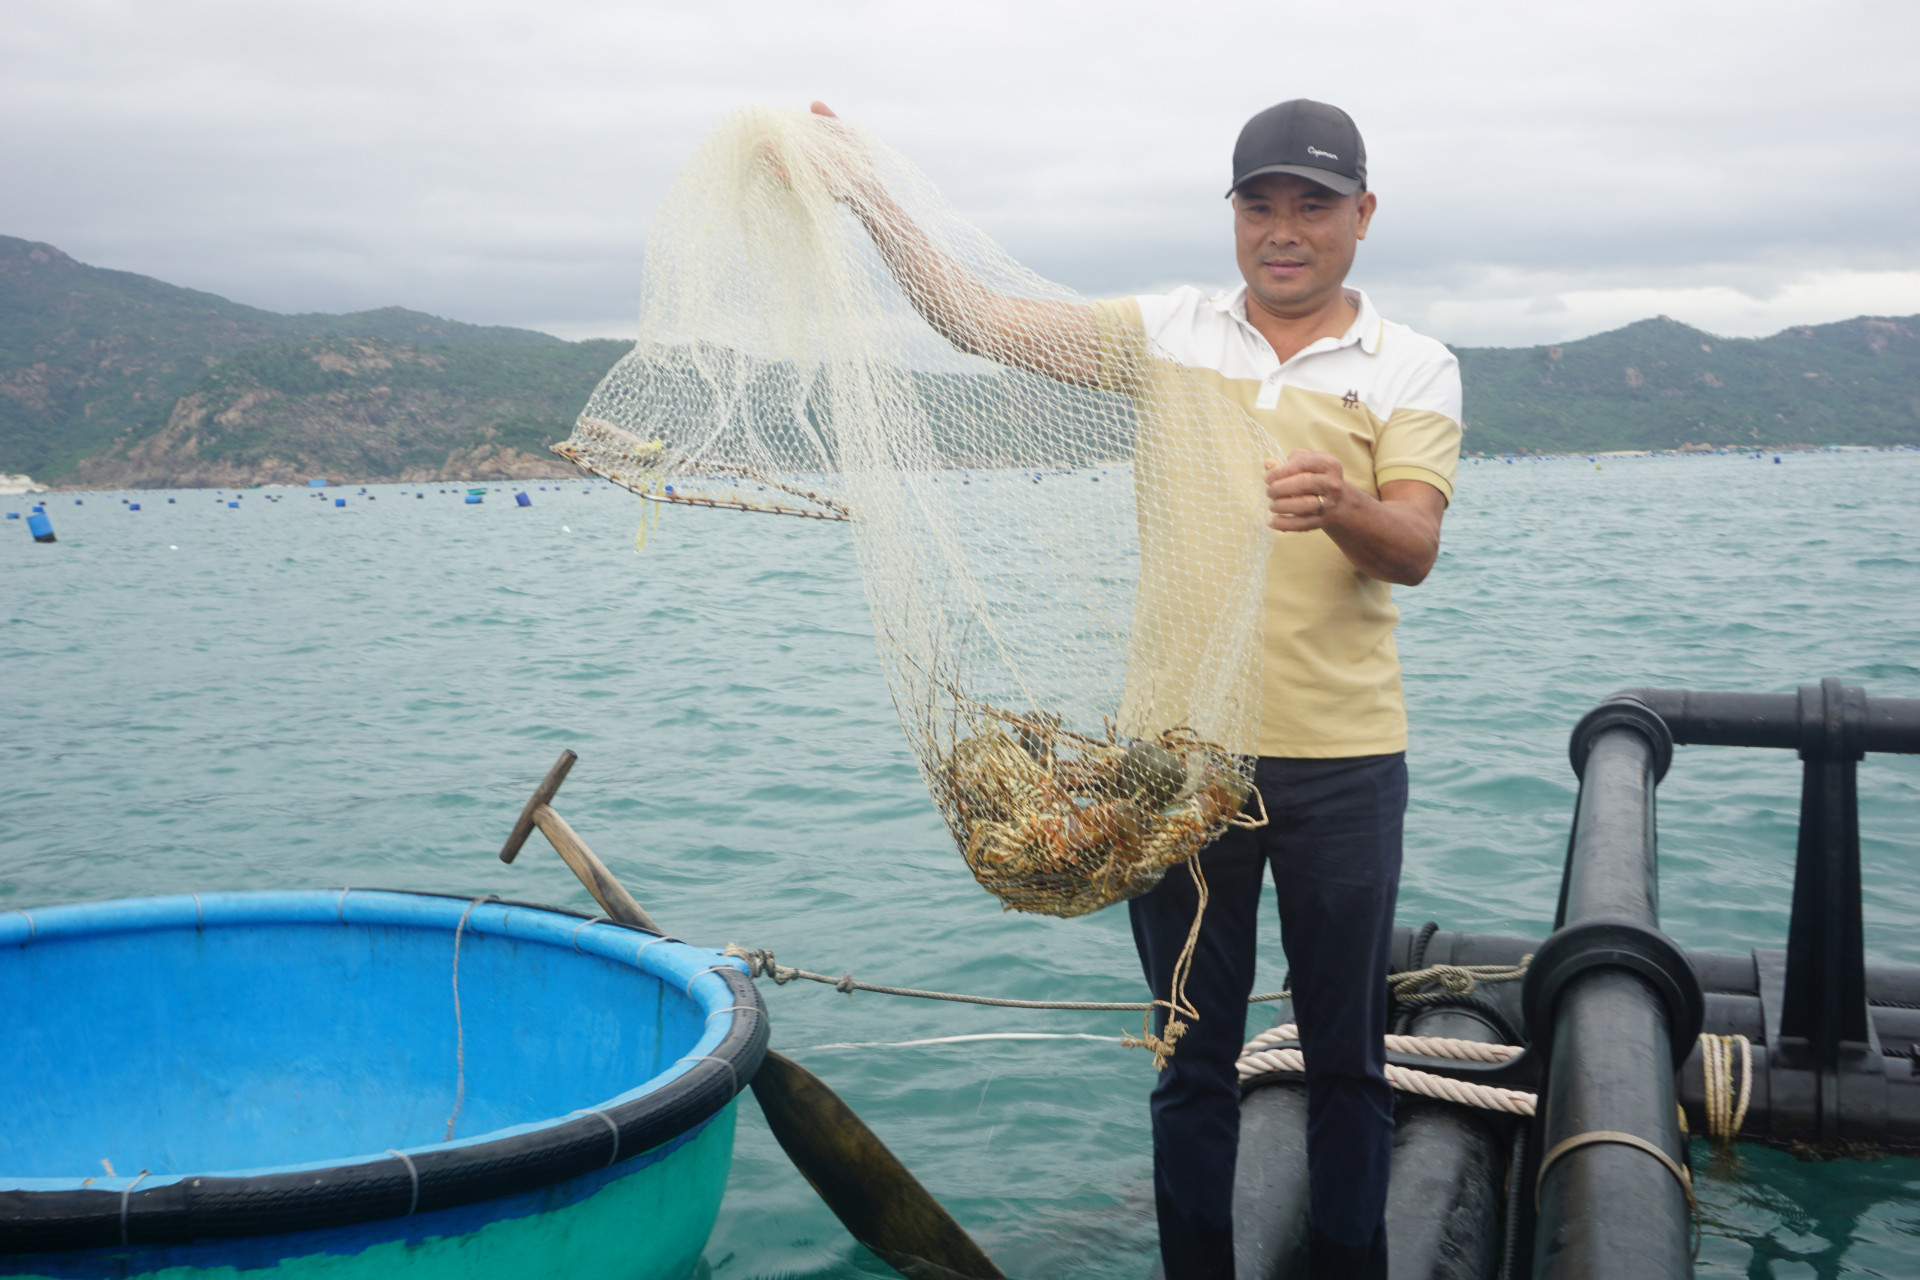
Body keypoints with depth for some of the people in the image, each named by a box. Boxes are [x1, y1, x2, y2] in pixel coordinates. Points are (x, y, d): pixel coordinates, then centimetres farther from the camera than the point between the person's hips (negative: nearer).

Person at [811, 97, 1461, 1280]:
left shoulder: (1413, 369, 2)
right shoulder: (1168, 331, 6)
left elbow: (1414, 550, -12)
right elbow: (979, 317, -1)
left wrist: (1340, 506, -34)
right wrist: (866, 193, -10)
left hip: (1343, 757, -1)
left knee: (1347, 1059, 11)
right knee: (1195, 1056, 12)